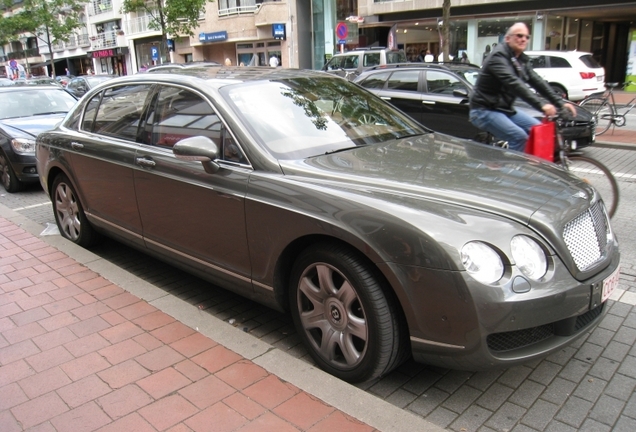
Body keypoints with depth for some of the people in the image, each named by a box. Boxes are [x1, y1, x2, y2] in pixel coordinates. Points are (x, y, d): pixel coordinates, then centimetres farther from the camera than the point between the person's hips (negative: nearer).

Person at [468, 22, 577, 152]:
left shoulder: (520, 60, 11)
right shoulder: (498, 56, -17)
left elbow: (537, 82, 8)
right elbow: (514, 83, -31)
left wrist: (560, 103, -3)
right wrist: (541, 105, -39)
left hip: (505, 109, 9)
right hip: (485, 110, -9)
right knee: (519, 137, -25)